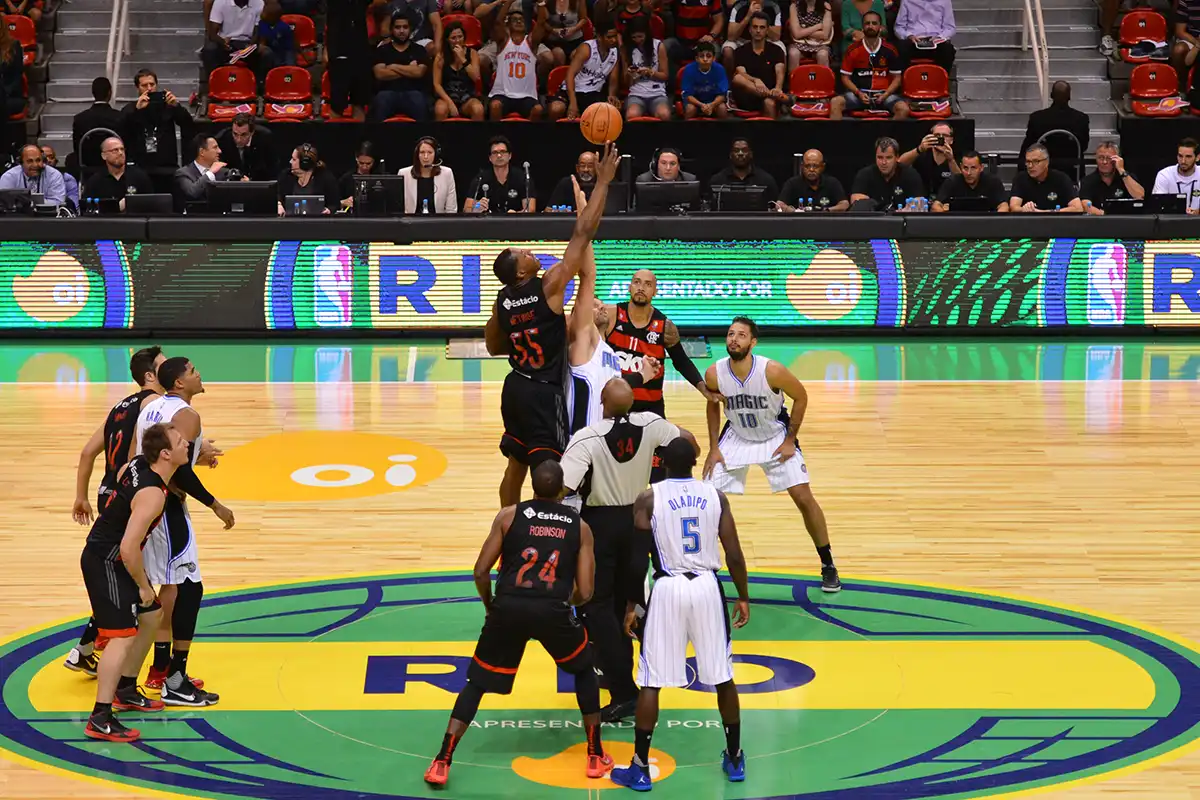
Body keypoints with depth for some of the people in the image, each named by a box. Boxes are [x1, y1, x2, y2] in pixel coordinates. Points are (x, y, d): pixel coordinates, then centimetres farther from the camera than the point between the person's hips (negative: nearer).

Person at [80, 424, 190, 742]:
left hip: (111, 558, 10)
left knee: (151, 616, 22)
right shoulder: (152, 495, -28)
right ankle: (100, 719, -16)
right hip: (105, 563, -10)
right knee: (124, 635, -15)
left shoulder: (137, 465, -1)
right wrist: (143, 585, -15)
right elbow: (129, 549, -31)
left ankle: (125, 691, 33)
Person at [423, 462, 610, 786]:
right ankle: (596, 757, 25)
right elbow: (584, 592, 7)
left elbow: (481, 571, 7)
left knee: (476, 684, 15)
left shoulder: (509, 516, 9)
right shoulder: (580, 527, 12)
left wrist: (491, 606, 25)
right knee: (584, 671, 27)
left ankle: (442, 763, 5)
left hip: (508, 607, 0)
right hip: (552, 610, 0)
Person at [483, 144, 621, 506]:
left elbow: (494, 347, 16)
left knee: (516, 465, 18)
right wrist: (602, 182, -14)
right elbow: (582, 235, -17)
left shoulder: (502, 301, 2)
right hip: (543, 392, -8)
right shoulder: (549, 286, -16)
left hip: (515, 386, 8)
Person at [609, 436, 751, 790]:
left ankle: (640, 767, 6)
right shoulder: (715, 495, 1)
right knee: (722, 676, 15)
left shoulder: (648, 499, -5)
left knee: (652, 681, 4)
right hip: (707, 587, 2)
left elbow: (638, 558, -5)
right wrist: (743, 597, 11)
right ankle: (735, 759, 24)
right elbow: (734, 554, 0)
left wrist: (631, 606, 4)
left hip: (668, 588, -2)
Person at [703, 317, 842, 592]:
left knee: (804, 498, -6)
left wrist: (790, 441, -10)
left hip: (775, 437, -2)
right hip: (736, 437, 2)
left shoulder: (772, 371, -29)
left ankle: (828, 565, 10)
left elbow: (801, 397, -11)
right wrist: (713, 448, -1)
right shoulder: (715, 374, -21)